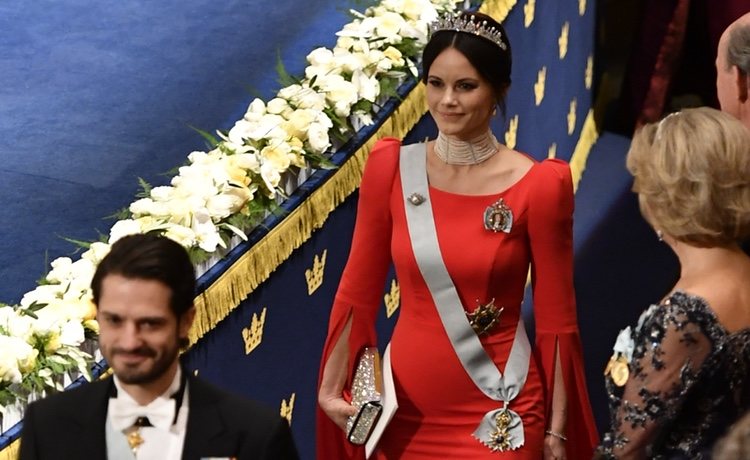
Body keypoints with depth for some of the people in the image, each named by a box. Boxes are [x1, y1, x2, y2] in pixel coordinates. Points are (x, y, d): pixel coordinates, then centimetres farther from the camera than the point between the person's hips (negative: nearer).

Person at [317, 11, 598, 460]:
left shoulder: (538, 184, -11)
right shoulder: (390, 167, -4)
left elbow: (556, 319, -6)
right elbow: (358, 291, 3)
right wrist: (331, 387, 2)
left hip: (499, 415, -3)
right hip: (405, 407, 3)